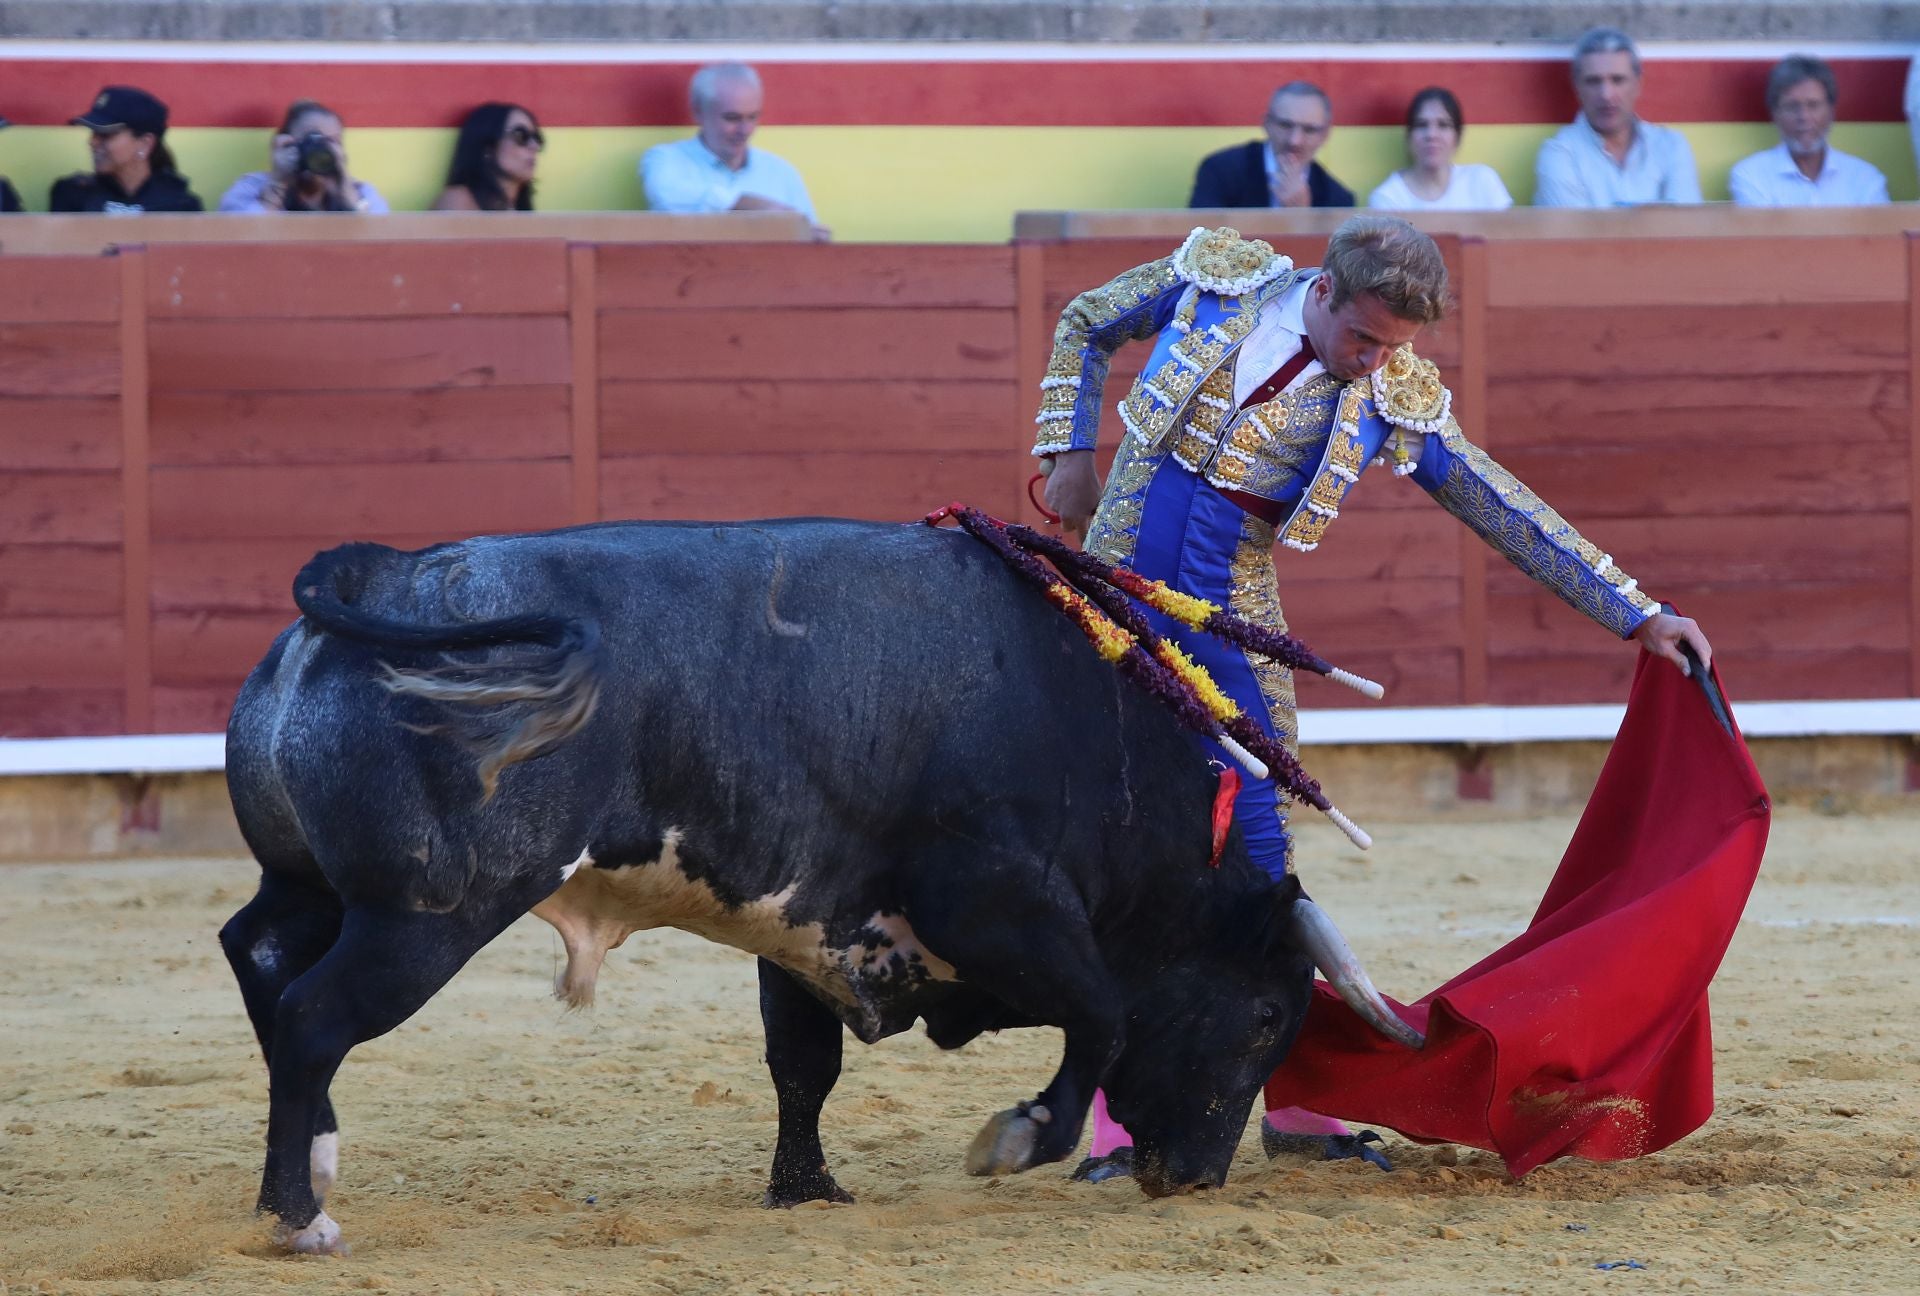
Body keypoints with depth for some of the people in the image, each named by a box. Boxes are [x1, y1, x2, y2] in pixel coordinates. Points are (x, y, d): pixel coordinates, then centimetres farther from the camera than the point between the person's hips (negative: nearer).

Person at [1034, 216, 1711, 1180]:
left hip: (1228, 614, 1)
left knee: (1259, 833, 0)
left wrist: (1640, 617, -4)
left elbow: (1512, 515, -2)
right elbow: (1084, 326, 11)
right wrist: (1069, 454, 1)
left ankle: (1295, 1102, 12)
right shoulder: (1215, 279, -6)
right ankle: (1117, 1119, 0)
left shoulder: (1398, 402, -5)